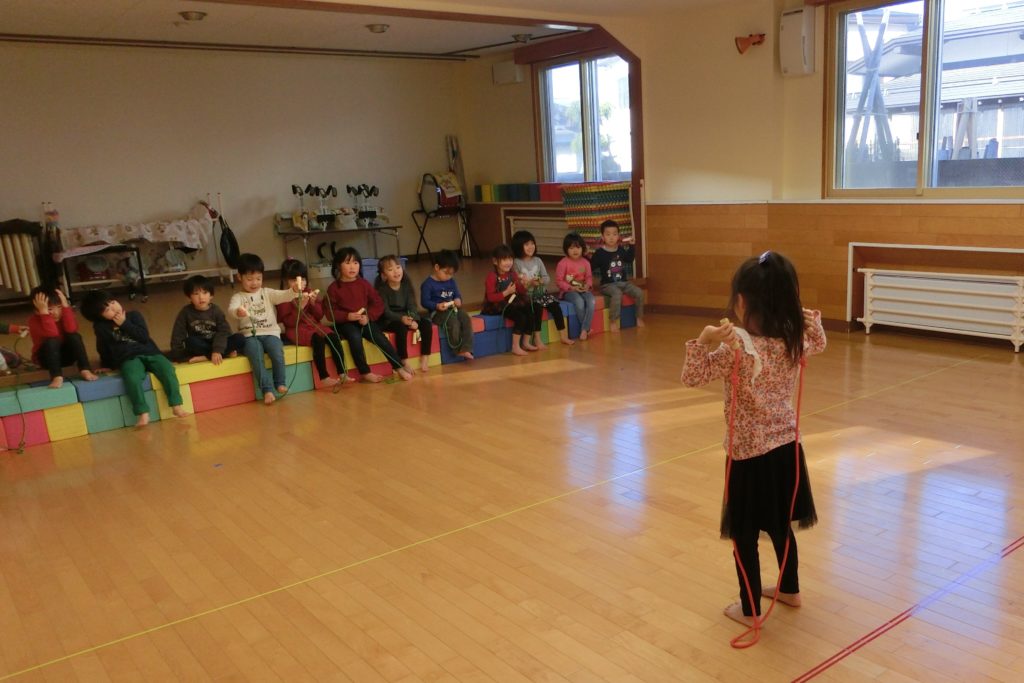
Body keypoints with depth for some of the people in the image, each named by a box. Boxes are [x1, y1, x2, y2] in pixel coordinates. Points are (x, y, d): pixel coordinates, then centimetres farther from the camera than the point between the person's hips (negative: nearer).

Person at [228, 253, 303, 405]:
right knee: (256, 355, -33)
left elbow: (283, 296, -2)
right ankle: (267, 389, -32)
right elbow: (231, 309, -14)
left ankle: (280, 383, -11)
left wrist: (294, 291, -26)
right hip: (249, 335, -1)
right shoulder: (238, 297, 8)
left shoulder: (267, 293, 15)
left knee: (277, 351, -30)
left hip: (270, 333, 2)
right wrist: (238, 312, -41)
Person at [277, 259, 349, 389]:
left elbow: (320, 316, 11)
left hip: (314, 326, 5)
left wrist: (314, 303, -6)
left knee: (334, 336, -24)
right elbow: (288, 322, -12)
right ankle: (324, 378, -34)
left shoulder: (310, 293, 13)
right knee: (318, 339, -34)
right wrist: (300, 307, -22)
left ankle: (342, 374, -25)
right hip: (296, 330, -5)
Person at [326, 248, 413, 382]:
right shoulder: (334, 288, 1)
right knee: (355, 336, -33)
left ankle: (399, 367, -15)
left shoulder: (364, 284, 9)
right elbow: (331, 312, -3)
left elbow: (378, 303, 6)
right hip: (345, 322, -2)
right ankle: (365, 372, -26)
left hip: (365, 320, 3)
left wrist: (368, 316, -12)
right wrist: (348, 316, -20)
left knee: (380, 337, -22)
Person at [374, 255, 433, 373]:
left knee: (427, 323, -16)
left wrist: (414, 320, -24)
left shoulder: (406, 285, 2)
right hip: (388, 321, -5)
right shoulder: (382, 289, -11)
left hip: (406, 316, 5)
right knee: (401, 327, -36)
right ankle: (404, 362, -27)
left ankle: (424, 358, -11)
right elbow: (385, 311, -19)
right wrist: (401, 318, -36)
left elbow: (412, 306, -4)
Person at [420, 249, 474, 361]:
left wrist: (458, 300, -8)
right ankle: (458, 349, -17)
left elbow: (457, 295, 17)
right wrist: (437, 306, -26)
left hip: (452, 308, 6)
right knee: (452, 321, -33)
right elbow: (424, 302, -9)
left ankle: (466, 349, -26)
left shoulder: (451, 281, 13)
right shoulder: (428, 284, -7)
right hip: (437, 312, -6)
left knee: (466, 319, -22)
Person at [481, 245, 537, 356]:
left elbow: (521, 292, 11)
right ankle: (515, 347, -19)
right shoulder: (492, 276, -11)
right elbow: (490, 297, -18)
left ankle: (525, 343, 2)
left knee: (532, 313, -14)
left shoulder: (513, 274, 8)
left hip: (513, 302, 7)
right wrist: (506, 292, -25)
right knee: (520, 317, -28)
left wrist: (523, 285, -11)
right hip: (497, 306, -7)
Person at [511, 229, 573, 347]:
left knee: (555, 305, -15)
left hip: (541, 292, 5)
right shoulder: (516, 263, -6)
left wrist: (540, 281, -15)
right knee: (537, 307, -30)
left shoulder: (537, 260, 9)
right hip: (526, 294, -5)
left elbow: (547, 278, 7)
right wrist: (529, 283, -24)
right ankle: (537, 338, -20)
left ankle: (563, 336, -9)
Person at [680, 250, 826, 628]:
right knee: (781, 525, 25)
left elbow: (692, 377, -20)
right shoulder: (794, 339, -3)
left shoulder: (736, 345, -23)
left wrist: (704, 342, -33)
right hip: (786, 446, 7)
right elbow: (818, 343, 20)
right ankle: (790, 589, 43)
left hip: (749, 453, -6)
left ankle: (749, 609, 21)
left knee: (745, 535, 9)